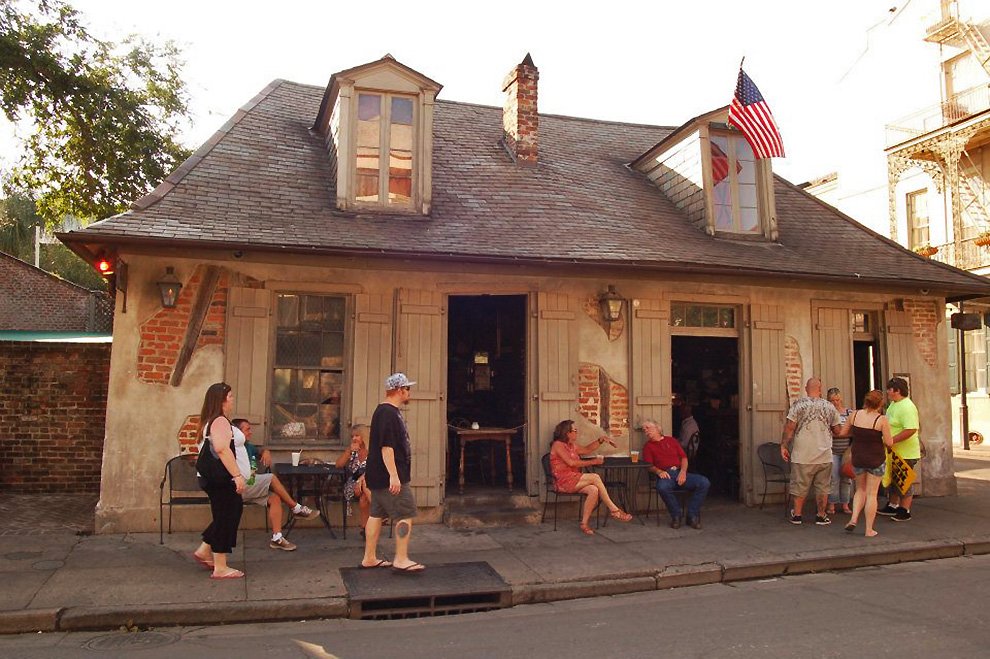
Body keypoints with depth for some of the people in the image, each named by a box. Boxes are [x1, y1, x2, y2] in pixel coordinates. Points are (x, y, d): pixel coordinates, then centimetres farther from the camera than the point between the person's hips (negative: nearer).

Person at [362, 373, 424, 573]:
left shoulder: (386, 411, 16)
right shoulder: (388, 414, -18)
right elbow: (386, 446, -24)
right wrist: (393, 475, -26)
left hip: (379, 476, 11)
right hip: (390, 477, -11)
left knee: (376, 514, 13)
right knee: (405, 515, -4)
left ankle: (369, 558, 19)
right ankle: (401, 559, 0)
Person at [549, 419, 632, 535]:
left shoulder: (572, 445, 19)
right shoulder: (558, 445, -7)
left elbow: (587, 449, 32)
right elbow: (571, 462, -17)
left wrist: (601, 440, 18)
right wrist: (593, 462, -11)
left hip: (574, 480, 8)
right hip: (564, 481, -8)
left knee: (593, 490, -22)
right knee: (595, 478, -23)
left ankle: (584, 523, -18)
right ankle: (614, 510, -16)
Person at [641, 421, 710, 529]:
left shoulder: (671, 440, 22)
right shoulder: (648, 446, 16)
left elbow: (684, 457, 14)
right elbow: (649, 466, 3)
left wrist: (683, 471, -5)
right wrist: (659, 471, -18)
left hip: (680, 472, 3)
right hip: (665, 474, -3)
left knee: (704, 482, -22)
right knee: (662, 487, -39)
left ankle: (692, 516, -12)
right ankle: (676, 515, -15)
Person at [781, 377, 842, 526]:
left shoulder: (798, 404, -6)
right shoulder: (829, 406, 2)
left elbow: (790, 427, -9)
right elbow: (838, 430, 9)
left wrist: (783, 446, -2)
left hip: (803, 454, -2)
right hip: (824, 455, 2)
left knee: (800, 486, 8)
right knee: (822, 487, 12)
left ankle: (797, 515, 15)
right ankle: (821, 516, 17)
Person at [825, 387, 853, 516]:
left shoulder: (849, 412, 7)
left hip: (847, 451, 3)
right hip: (832, 451, -3)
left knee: (846, 478, 8)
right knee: (834, 478, -5)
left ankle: (845, 504, 19)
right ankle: (831, 505, 7)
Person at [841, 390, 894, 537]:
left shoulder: (855, 414, -4)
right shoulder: (882, 420, -15)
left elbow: (843, 432, 4)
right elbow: (889, 442, -12)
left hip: (857, 458, 3)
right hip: (876, 459, -3)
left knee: (861, 489, 22)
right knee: (872, 493, 6)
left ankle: (853, 519, 6)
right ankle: (869, 530, 10)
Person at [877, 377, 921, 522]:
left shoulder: (907, 407, -22)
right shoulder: (893, 404, 10)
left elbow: (911, 430, -31)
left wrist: (891, 440, -29)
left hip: (905, 453, -10)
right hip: (894, 451, 10)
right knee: (893, 480, 20)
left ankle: (905, 511, 11)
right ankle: (892, 506, 32)